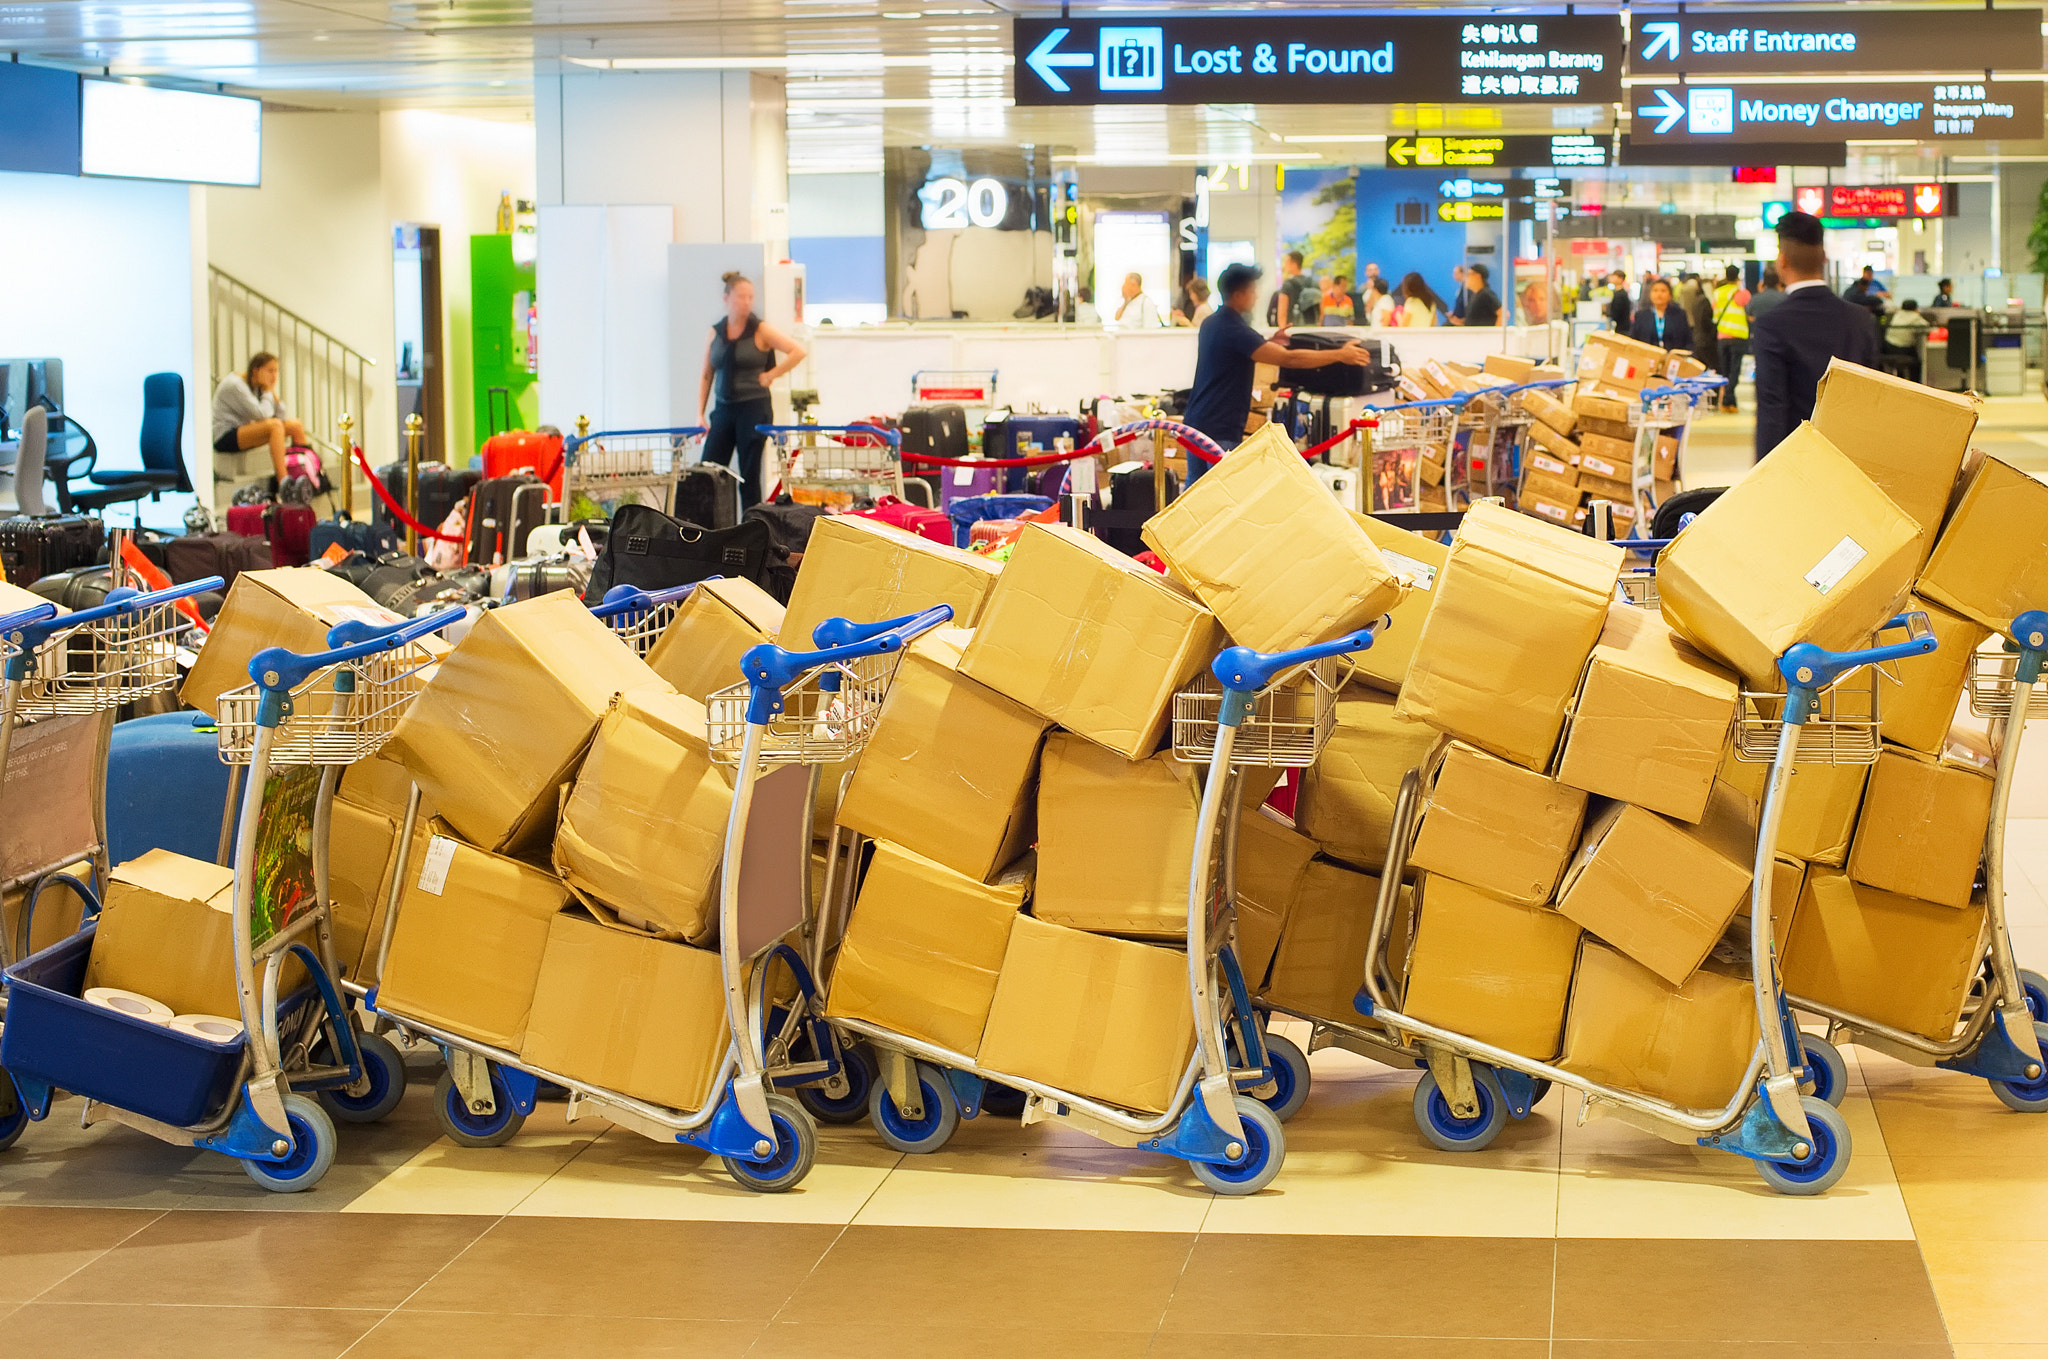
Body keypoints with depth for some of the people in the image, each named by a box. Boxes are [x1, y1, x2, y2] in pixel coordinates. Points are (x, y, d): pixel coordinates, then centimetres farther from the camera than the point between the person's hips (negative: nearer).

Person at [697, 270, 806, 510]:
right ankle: (708, 527, 1)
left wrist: (770, 375, -9)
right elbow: (706, 376, 12)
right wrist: (700, 414, 5)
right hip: (723, 409, 4)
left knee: (749, 477, 0)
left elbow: (798, 352, -10)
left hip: (754, 409, -4)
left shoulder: (760, 331, -3)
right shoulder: (715, 332, 8)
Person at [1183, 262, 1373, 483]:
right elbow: (1289, 359, -24)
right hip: (1220, 430, -9)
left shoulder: (1211, 324, 10)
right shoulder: (1234, 330, -19)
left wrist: (1268, 343, 18)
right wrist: (1340, 355, -20)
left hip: (1195, 421, 9)